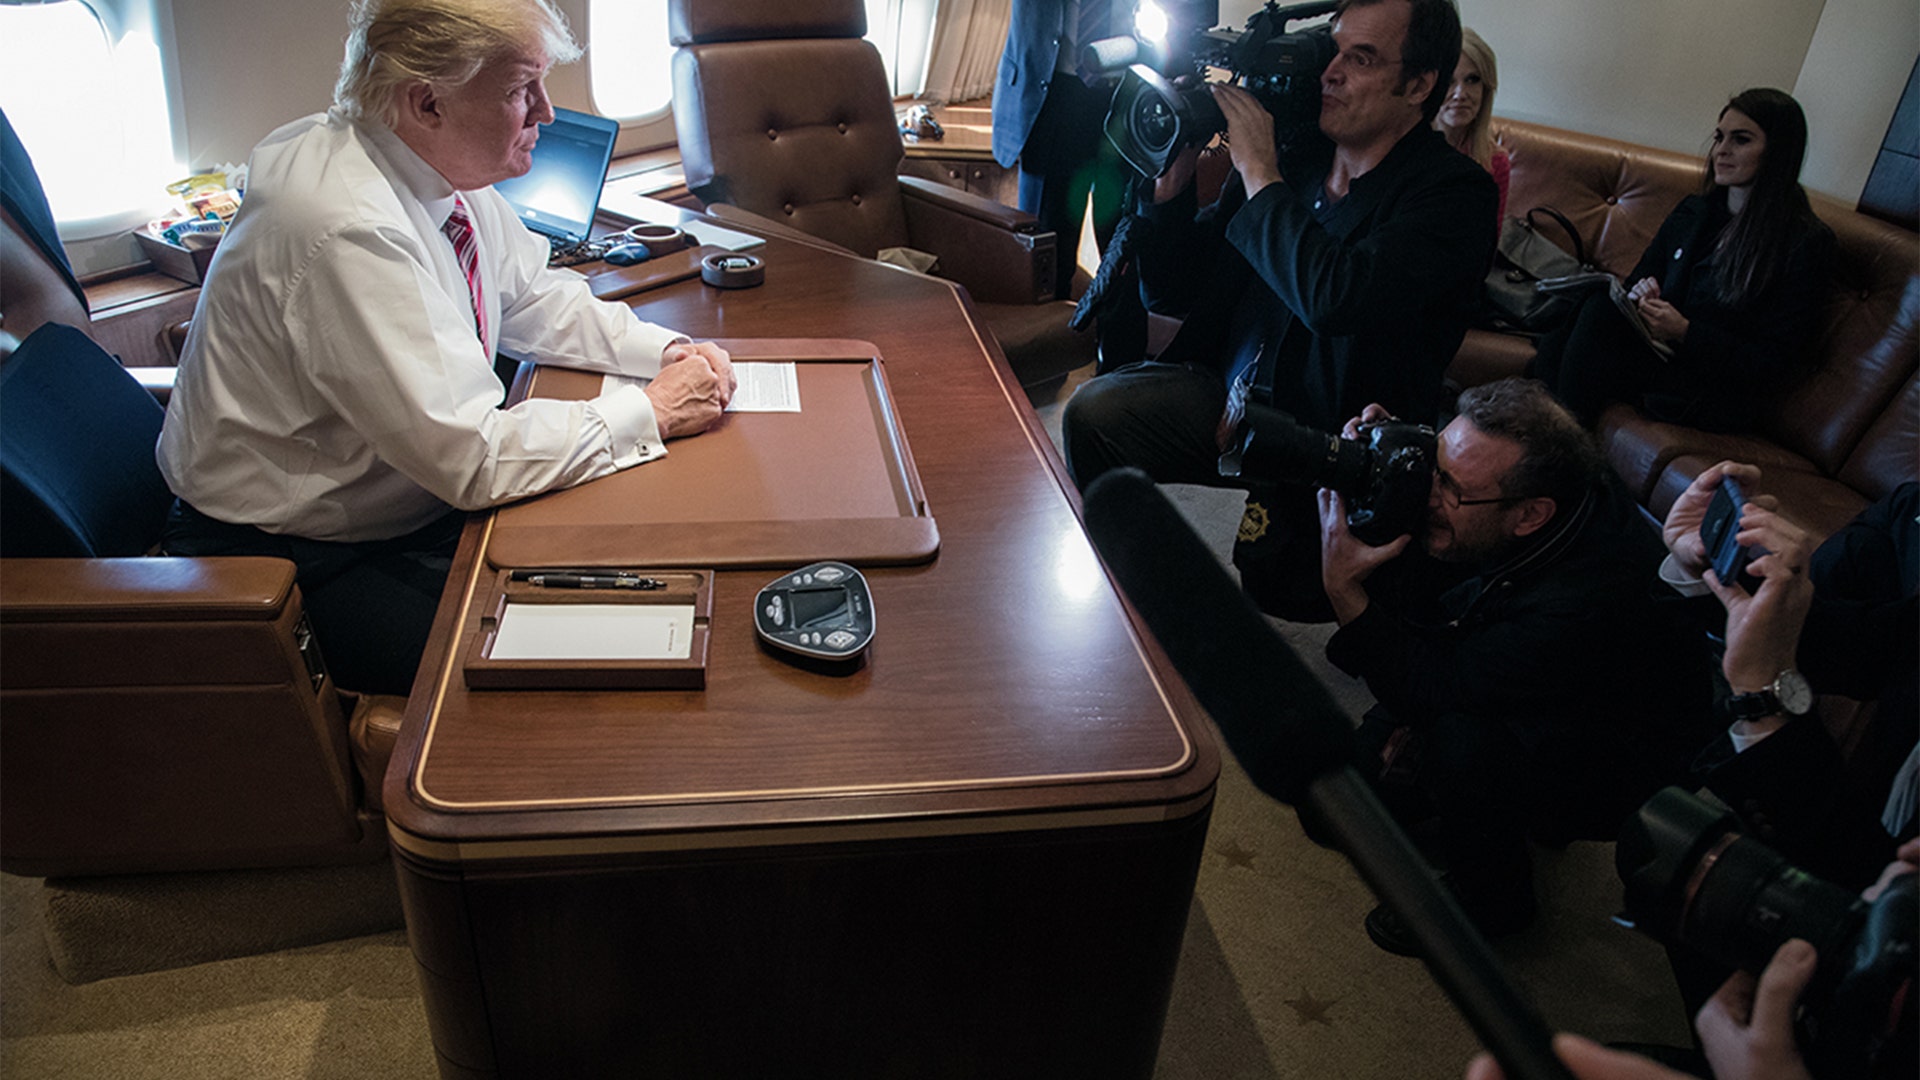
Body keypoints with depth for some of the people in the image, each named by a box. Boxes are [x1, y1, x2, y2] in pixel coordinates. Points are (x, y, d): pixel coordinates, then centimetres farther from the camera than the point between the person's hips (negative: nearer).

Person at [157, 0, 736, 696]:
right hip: (301, 566, -8)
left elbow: (536, 300, 11)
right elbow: (474, 458, -32)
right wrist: (650, 412, -23)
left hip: (423, 500, 8)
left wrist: (667, 351, -6)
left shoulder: (446, 170, -3)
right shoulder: (348, 229, -31)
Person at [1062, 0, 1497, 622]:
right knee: (1093, 413, -17)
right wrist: (1172, 178, -6)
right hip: (1227, 392, 6)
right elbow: (1173, 294, 10)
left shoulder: (1456, 194, -10)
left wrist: (1259, 174, -18)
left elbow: (1336, 299, -30)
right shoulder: (1294, 156, 7)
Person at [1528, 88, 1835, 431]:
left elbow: (1774, 366, -11)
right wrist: (1639, 296, -8)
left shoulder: (1805, 244, -6)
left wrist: (1686, 333, -20)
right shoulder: (1693, 211, 13)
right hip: (1661, 356, 6)